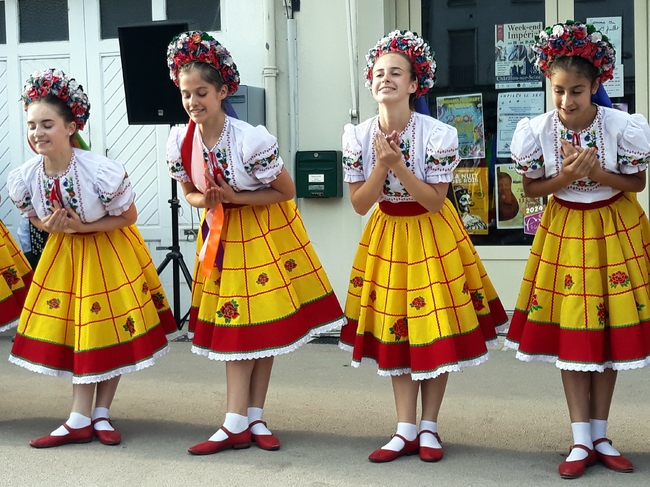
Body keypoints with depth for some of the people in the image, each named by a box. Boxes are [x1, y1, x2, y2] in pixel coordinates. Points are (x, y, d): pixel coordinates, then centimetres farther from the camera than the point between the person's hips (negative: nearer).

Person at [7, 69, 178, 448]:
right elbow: (37, 219, 3)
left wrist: (79, 227, -25)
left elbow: (128, 216, -16)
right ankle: (80, 420, 14)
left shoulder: (102, 172, -30)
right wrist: (51, 226, -21)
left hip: (110, 251, -3)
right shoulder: (24, 179, -17)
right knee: (76, 333, 6)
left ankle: (101, 414, 19)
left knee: (111, 331, 3)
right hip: (64, 255, 3)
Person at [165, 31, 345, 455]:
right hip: (221, 231, 4)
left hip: (265, 227, -4)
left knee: (263, 323, 0)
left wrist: (235, 197, -23)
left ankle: (252, 419, 10)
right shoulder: (180, 142, -11)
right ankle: (239, 423, 7)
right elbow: (190, 193, 6)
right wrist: (205, 200, -17)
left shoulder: (252, 140, -25)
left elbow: (286, 192, -13)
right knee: (232, 323, 4)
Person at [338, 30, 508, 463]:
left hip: (431, 235, -3)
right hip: (387, 236, 3)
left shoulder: (438, 134, -18)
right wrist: (381, 165, -22)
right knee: (394, 330, 6)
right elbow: (359, 204, -7)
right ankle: (406, 430, 17)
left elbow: (434, 202, -16)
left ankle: (429, 428, 17)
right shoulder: (357, 137, -10)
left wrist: (399, 165, -28)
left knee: (435, 329, 1)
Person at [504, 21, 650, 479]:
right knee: (569, 333, 1)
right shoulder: (538, 130, -14)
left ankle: (600, 435, 18)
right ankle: (581, 439, 10)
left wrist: (597, 173, -23)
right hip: (565, 229, 1)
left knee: (611, 330, 5)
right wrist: (564, 177, -21)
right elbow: (531, 189, -1)